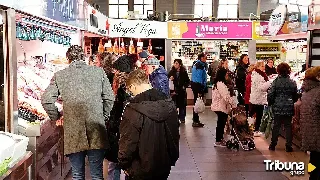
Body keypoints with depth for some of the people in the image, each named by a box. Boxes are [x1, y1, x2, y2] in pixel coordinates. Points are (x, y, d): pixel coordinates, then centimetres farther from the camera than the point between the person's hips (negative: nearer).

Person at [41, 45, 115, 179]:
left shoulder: (59, 75, 1)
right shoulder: (99, 72, 1)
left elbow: (46, 100, -3)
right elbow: (109, 98, 1)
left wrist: (56, 117, 12)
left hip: (73, 133, 0)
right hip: (97, 133, 0)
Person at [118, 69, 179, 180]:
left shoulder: (133, 109, -21)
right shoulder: (169, 104, -2)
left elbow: (128, 142, -17)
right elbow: (175, 135, 6)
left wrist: (123, 164, -1)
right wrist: (172, 159, 17)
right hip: (164, 167, 5)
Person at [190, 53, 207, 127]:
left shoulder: (195, 63, 12)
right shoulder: (200, 66, -17)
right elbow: (199, 78, -21)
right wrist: (200, 91, -21)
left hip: (193, 83, 10)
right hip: (197, 85, -10)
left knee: (196, 101, 20)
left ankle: (195, 117, 33)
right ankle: (195, 121, -5)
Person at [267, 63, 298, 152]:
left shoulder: (275, 81, -9)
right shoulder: (292, 82, -3)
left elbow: (270, 95, -9)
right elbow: (295, 96, 4)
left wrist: (270, 103, 8)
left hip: (277, 108, -1)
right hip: (289, 108, 1)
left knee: (276, 126, 9)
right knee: (288, 126, 8)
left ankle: (273, 145, 16)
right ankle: (288, 146, 10)